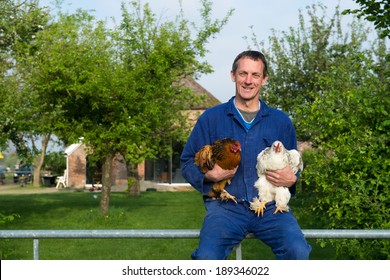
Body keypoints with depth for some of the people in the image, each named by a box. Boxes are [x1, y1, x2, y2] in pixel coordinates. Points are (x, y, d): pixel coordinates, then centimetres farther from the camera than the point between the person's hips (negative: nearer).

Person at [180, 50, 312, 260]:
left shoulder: (281, 121, 15)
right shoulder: (211, 118, 10)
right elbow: (187, 162, 10)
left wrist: (291, 179, -2)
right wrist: (210, 175, -10)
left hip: (270, 206, 2)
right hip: (225, 205, -1)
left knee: (298, 251, -27)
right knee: (206, 257, -29)